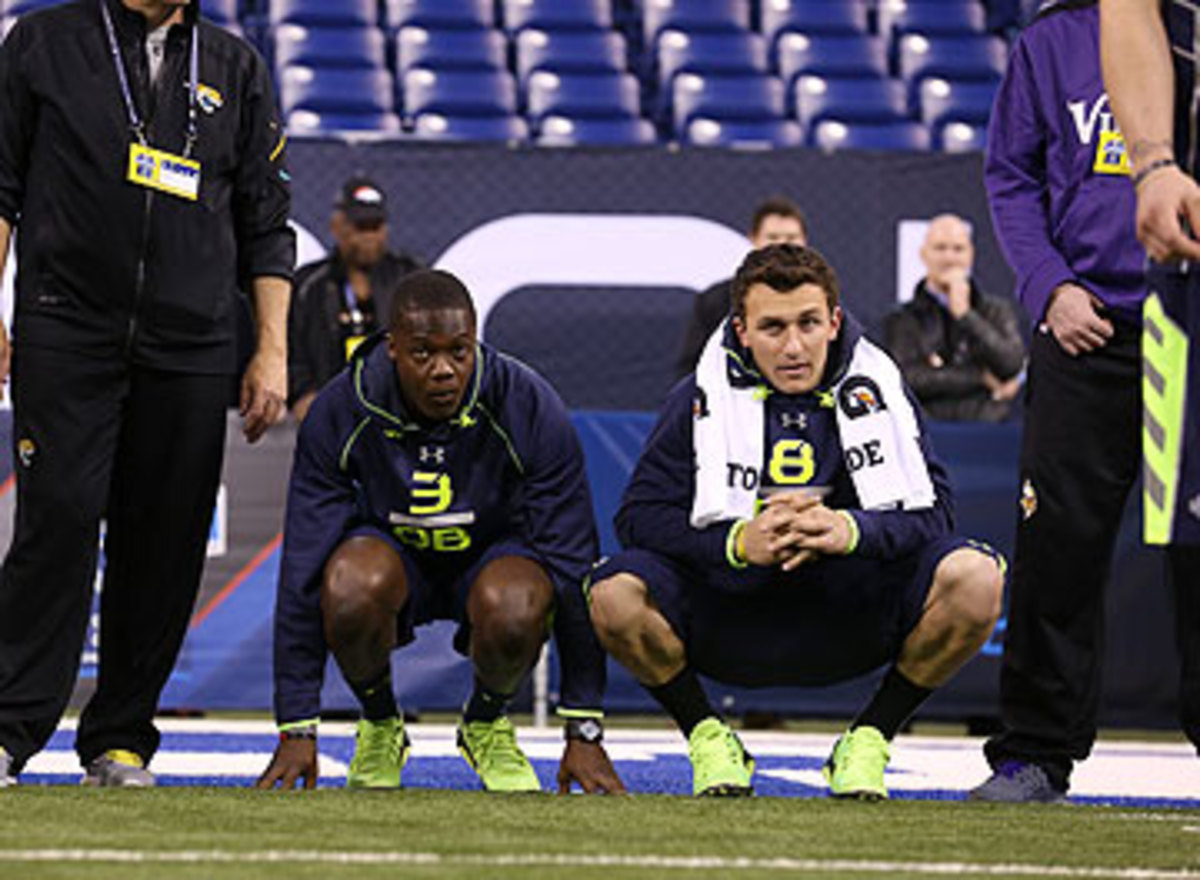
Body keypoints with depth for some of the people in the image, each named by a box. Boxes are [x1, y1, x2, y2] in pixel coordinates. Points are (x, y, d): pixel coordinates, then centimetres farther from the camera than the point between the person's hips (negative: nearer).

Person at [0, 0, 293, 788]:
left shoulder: (237, 70, 16)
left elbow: (266, 225, 16)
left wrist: (273, 350, 8)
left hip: (190, 349, 3)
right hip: (66, 337, -3)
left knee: (166, 543, 1)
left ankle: (121, 740, 10)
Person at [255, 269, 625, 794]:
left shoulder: (530, 410, -23)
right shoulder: (340, 414, -22)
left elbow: (572, 566, -19)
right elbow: (304, 570, -19)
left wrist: (584, 734, -21)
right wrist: (297, 732, -22)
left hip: (494, 555, 0)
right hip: (392, 551, 0)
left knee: (516, 612, -37)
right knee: (350, 588, -37)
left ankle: (486, 723, -2)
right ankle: (379, 726, -4)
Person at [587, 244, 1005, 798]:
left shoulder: (877, 388, -3)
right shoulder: (701, 399, -6)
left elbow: (933, 513, -10)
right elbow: (639, 517, -11)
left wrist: (850, 531, -30)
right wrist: (737, 541, -29)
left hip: (853, 621, 1)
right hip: (729, 619, -1)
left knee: (974, 577, -25)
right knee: (616, 595, -30)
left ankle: (868, 742, -2)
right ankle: (708, 739, 0)